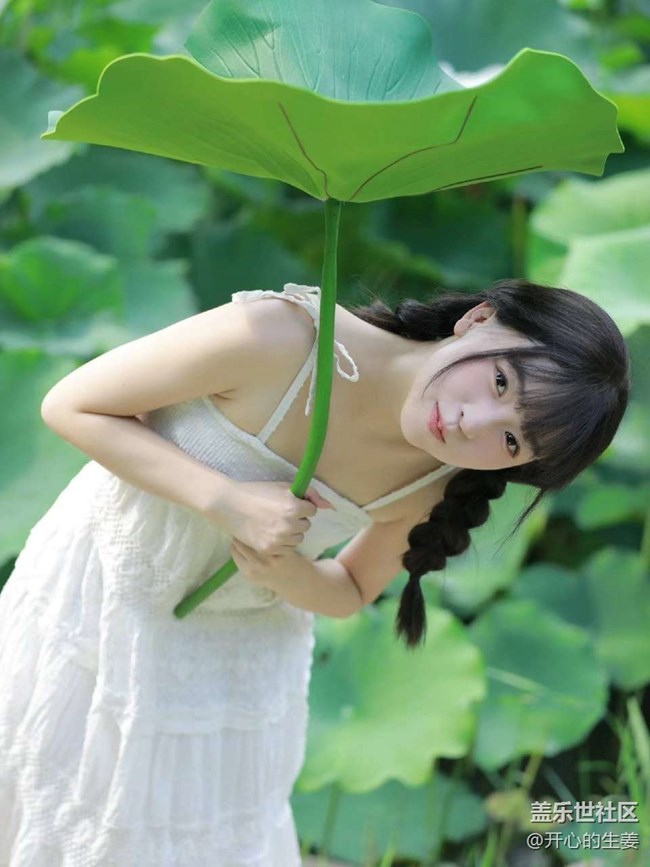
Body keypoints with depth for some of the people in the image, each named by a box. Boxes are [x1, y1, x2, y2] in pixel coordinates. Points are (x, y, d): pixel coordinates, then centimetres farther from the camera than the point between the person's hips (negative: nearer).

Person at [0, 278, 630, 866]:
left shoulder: (438, 485, -19)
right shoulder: (281, 339, -34)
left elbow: (349, 592, 0)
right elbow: (70, 406, -23)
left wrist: (287, 576, -23)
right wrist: (228, 502, -34)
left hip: (239, 652, 2)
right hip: (98, 594, -2)